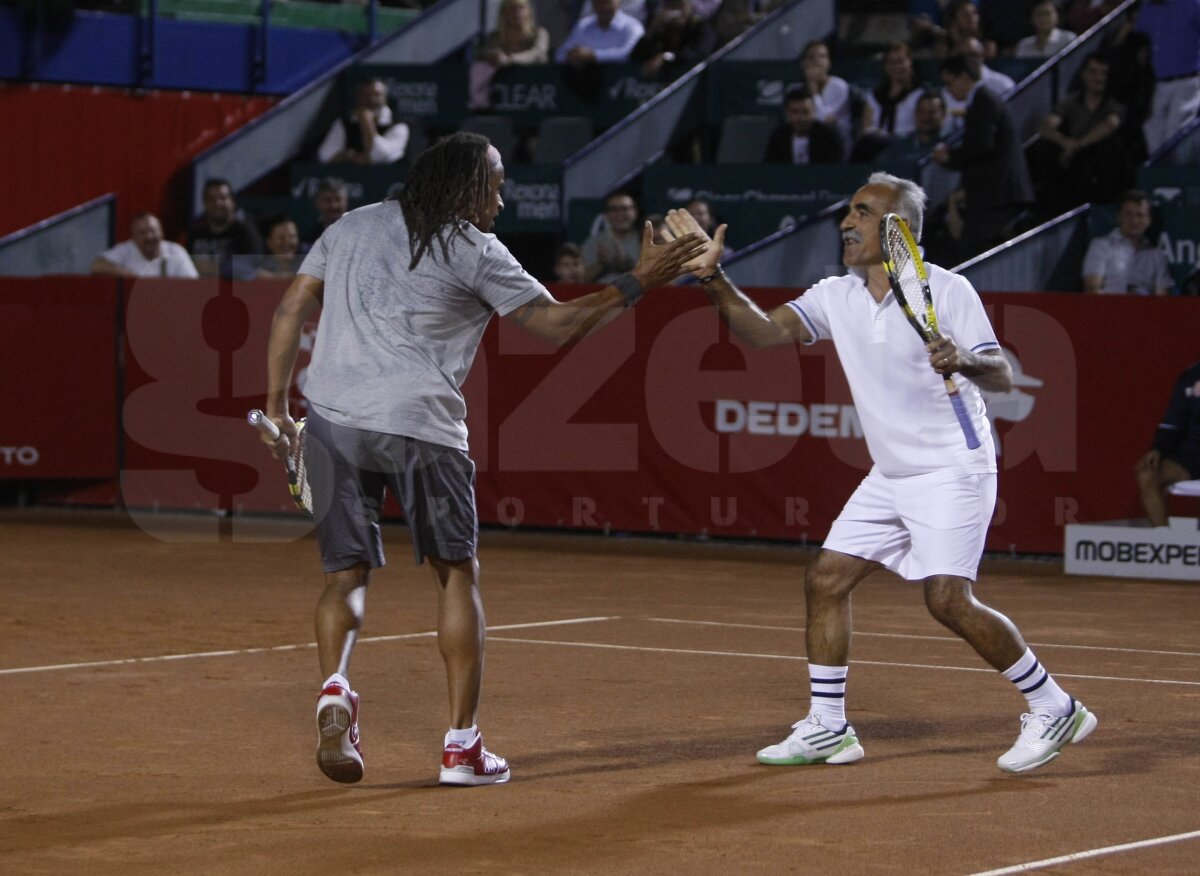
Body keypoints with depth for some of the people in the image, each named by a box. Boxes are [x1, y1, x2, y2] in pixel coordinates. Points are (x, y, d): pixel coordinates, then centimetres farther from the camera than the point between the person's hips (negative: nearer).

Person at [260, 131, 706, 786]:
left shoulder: (353, 227, 16)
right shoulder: (474, 251, 1)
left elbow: (291, 310, 13)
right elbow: (557, 326, 2)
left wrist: (277, 404, 17)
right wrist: (637, 283, 9)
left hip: (332, 416, 4)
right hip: (419, 424, -3)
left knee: (347, 573, 10)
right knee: (457, 574, 11)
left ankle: (334, 688, -20)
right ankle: (461, 744, 8)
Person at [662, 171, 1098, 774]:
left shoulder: (946, 291, -12)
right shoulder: (836, 297, 5)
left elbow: (1002, 376, -15)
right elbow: (763, 330, -3)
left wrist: (963, 360, -37)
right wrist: (713, 278, -17)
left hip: (952, 471, -7)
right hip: (889, 477, 7)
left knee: (947, 599, -18)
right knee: (826, 579, 3)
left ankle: (1053, 708, -5)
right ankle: (827, 729, 12)